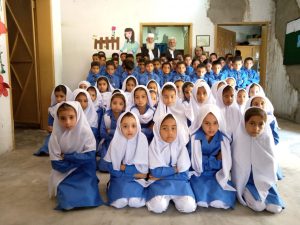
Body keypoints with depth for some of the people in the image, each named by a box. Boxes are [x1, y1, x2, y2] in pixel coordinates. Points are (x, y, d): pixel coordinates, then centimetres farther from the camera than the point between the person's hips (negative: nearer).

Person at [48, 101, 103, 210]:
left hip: (83, 173, -1)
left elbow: (90, 157, -16)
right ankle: (64, 189, 15)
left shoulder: (86, 132, -14)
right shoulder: (56, 135, -10)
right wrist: (78, 159, -17)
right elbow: (56, 163, -10)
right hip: (64, 174, 1)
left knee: (88, 199, -19)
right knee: (67, 201, -18)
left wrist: (67, 157, -16)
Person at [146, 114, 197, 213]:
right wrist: (175, 169, -7)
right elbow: (156, 171, -15)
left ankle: (173, 197, 10)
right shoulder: (154, 146, -8)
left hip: (178, 181, 2)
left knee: (189, 206, -20)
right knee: (158, 207, -27)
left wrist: (162, 175, -12)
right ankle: (166, 197, 6)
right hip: (159, 182, -1)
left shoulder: (181, 146, -3)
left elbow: (184, 174, -9)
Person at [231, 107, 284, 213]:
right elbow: (237, 164, -7)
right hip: (246, 179, -3)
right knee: (258, 206, -19)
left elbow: (270, 163, 1)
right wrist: (240, 186, -4)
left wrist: (267, 181, -2)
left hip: (263, 179, 3)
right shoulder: (240, 138, -18)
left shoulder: (266, 138, -11)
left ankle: (262, 193, 19)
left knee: (276, 208, -6)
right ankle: (246, 193, 10)